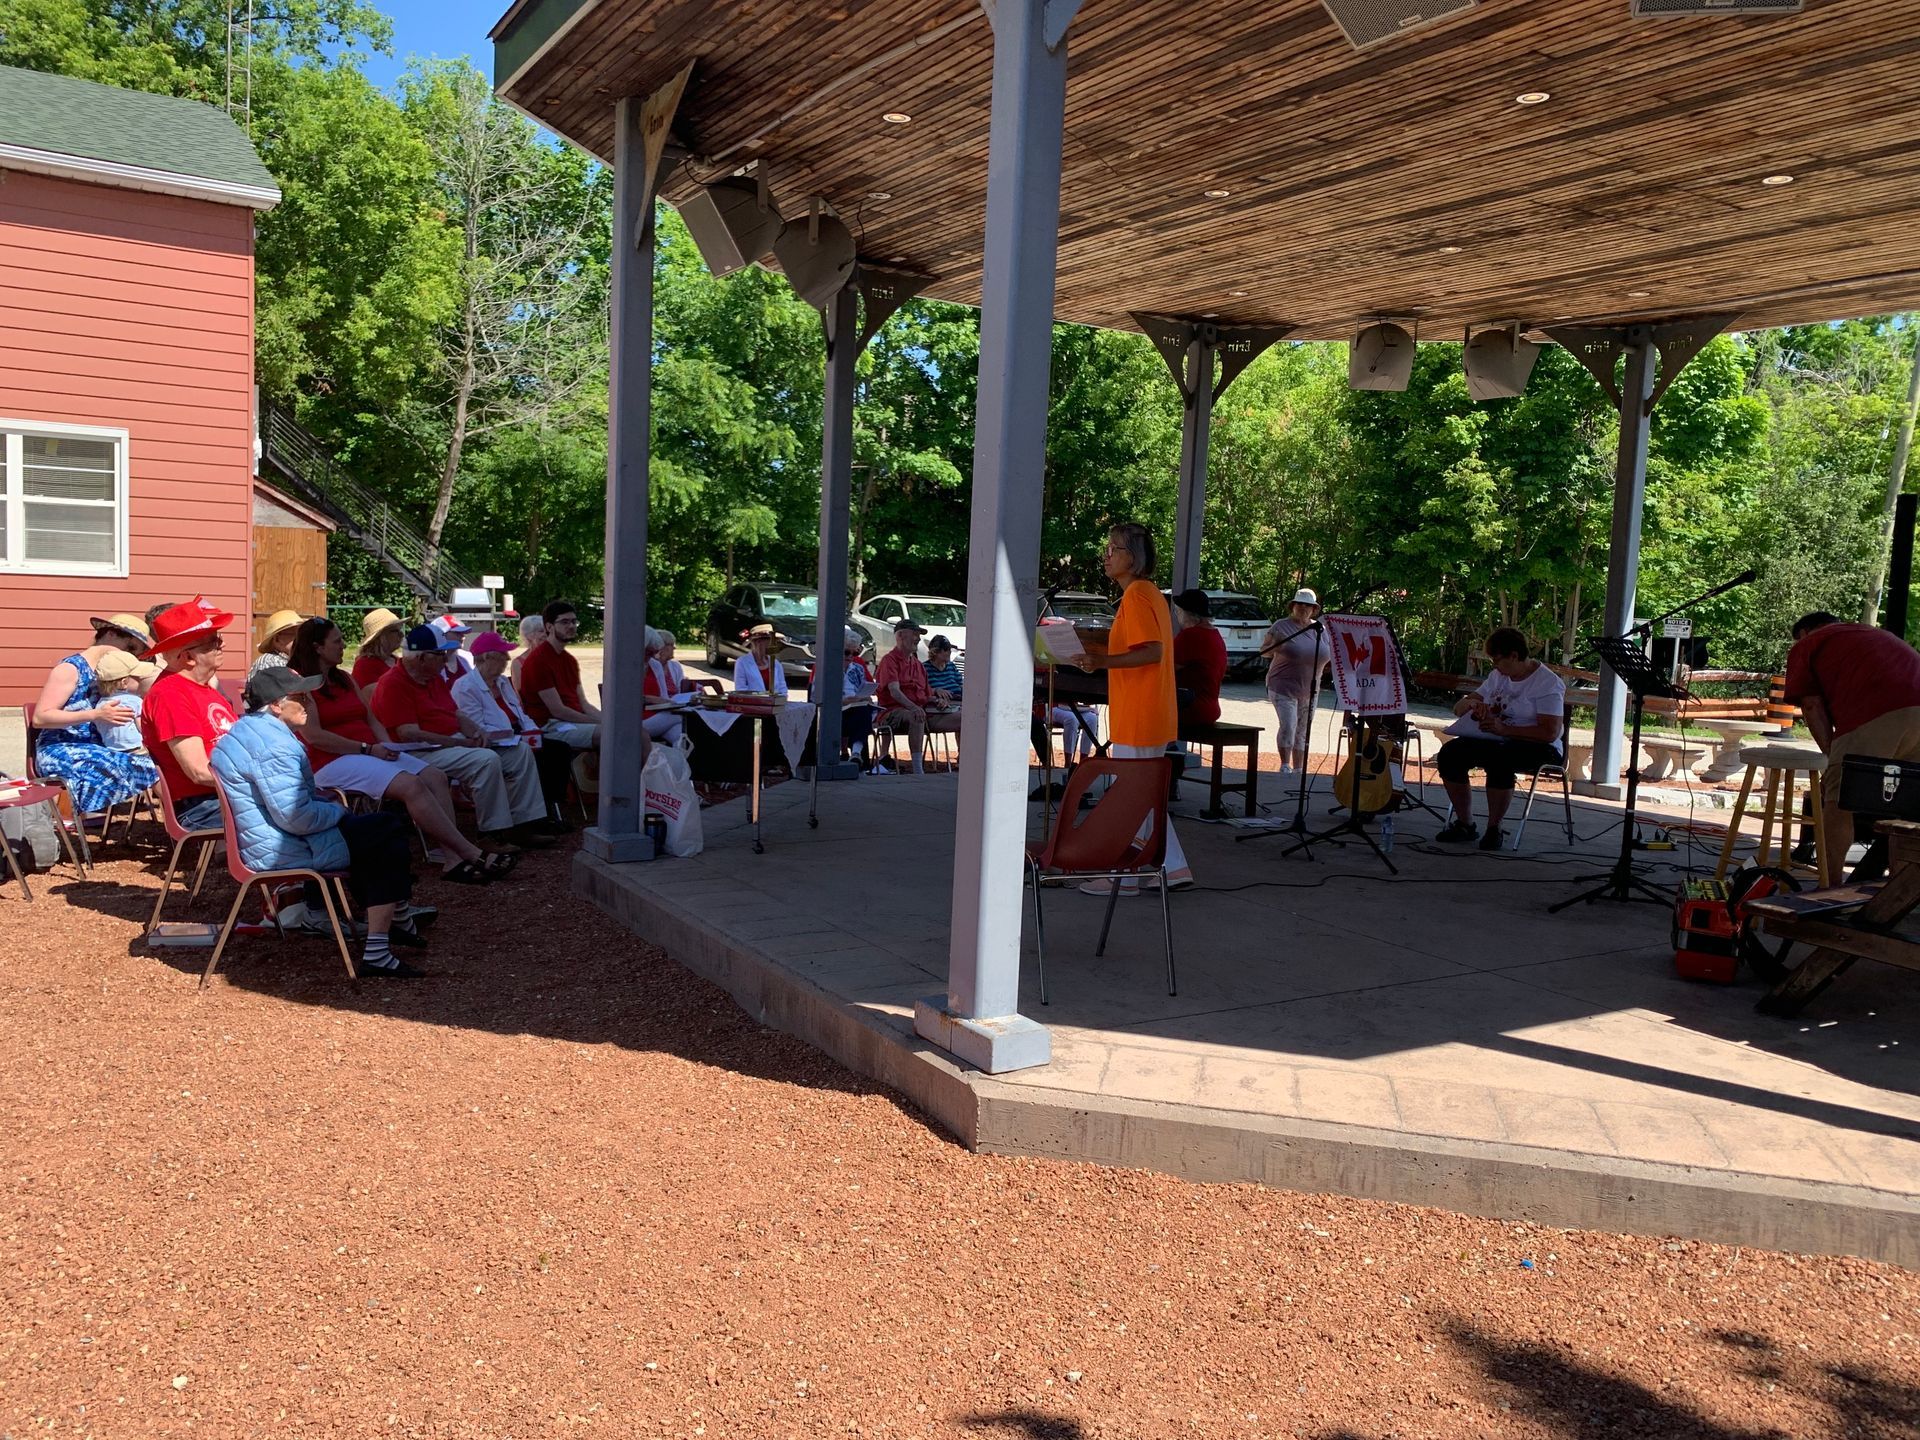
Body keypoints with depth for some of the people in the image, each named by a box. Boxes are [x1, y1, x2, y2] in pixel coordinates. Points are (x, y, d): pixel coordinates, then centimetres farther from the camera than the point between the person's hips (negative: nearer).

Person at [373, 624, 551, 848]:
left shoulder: (435, 678, 18)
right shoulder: (393, 684, -12)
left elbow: (457, 715, 22)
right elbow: (410, 735, -20)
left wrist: (477, 732, -1)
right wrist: (463, 743, -18)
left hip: (455, 742, 10)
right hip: (425, 752, -10)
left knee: (520, 752, 0)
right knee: (487, 760, -32)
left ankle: (523, 825, -3)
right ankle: (493, 833, -24)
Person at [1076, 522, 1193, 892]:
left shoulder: (1136, 596, -15)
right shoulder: (1150, 593, 16)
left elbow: (1153, 652, -24)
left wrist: (1105, 661, -30)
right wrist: (1103, 650, 17)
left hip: (1137, 719, -10)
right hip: (1150, 717, 10)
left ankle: (1124, 877, 7)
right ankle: (1174, 868, 20)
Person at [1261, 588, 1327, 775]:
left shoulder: (1320, 629, 10)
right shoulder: (1281, 626, -3)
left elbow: (1328, 656, 20)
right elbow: (1263, 650, 0)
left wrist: (1333, 663, -2)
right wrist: (1275, 648, -22)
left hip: (1309, 690, 5)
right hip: (1283, 687, -5)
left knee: (1303, 731, 10)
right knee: (1288, 726, -16)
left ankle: (1298, 769, 19)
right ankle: (1285, 765, -3)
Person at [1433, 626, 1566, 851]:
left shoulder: (1548, 683, -9)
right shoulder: (1498, 676, 14)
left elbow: (1550, 733, -21)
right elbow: (1458, 709, 18)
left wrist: (1504, 729, -27)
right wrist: (1470, 702, -8)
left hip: (1537, 747, -7)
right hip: (1493, 741, 7)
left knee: (1499, 759, -38)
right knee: (1449, 753, -16)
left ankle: (1494, 829, -21)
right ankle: (1465, 824, -7)